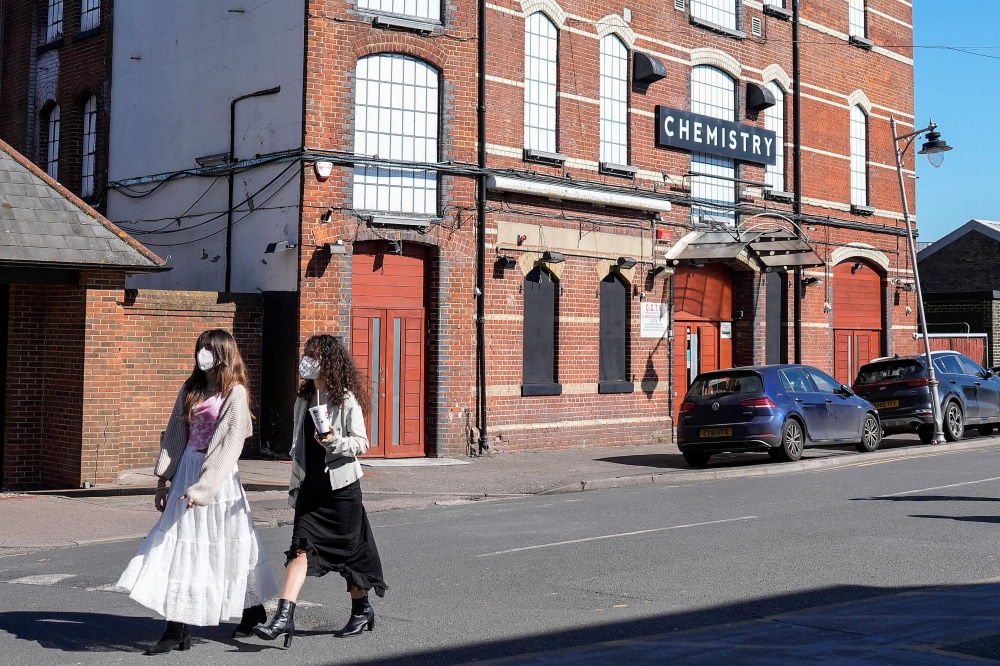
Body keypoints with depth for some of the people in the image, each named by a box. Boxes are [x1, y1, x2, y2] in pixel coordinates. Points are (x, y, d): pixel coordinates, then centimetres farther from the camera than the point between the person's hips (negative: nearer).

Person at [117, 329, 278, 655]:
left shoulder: (235, 394, -8)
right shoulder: (191, 389, 11)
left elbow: (230, 446, -14)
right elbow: (174, 435, 13)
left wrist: (201, 488, -19)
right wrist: (163, 481, 8)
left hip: (217, 475, -6)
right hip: (187, 469, 6)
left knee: (228, 544, 1)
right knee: (183, 544, 5)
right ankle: (178, 628, 9)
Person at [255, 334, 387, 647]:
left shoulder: (346, 399, -9)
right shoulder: (303, 401, 11)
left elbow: (361, 442, -10)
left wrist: (335, 442, -29)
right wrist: (295, 486, 19)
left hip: (341, 486, -5)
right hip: (311, 486, 5)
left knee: (349, 550, 7)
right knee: (301, 548, -8)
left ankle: (361, 609, 27)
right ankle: (284, 618, -14)